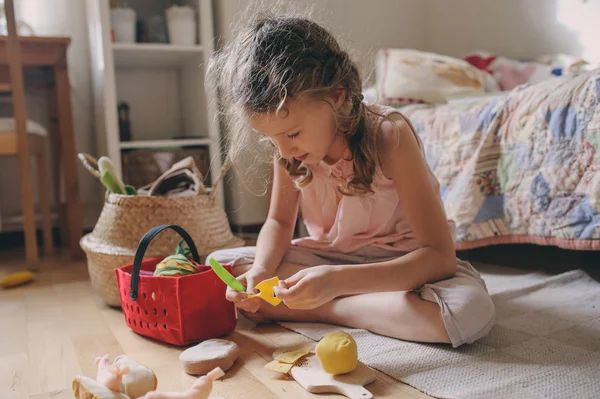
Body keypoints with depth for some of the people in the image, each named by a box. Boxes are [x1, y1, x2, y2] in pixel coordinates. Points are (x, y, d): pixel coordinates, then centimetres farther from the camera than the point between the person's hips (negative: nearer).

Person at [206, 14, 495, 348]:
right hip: (329, 255, 3)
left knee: (472, 311, -36)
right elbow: (279, 222, 2)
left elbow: (440, 256, -30)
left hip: (404, 262, -3)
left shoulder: (389, 134, -27)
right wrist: (262, 270, -22)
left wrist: (339, 281, -43)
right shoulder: (287, 146, -12)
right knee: (218, 264, -10)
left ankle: (316, 311, -23)